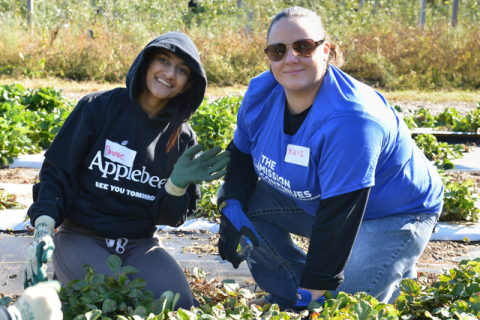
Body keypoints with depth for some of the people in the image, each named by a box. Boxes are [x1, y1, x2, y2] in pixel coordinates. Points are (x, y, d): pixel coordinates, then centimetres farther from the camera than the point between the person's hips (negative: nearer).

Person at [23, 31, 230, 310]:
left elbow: (170, 218, 3)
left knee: (180, 306, -22)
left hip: (139, 244, 3)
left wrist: (178, 185, -19)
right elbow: (57, 172, -4)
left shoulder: (183, 138, 3)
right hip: (81, 238, -3)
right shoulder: (99, 108, -6)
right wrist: (44, 229, -18)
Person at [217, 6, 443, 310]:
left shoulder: (349, 120, -35)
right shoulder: (260, 94, -12)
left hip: (394, 214, -7)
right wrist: (231, 207, -15)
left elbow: (338, 217, -34)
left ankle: (398, 279, 13)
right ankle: (288, 297, 6)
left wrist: (314, 291, -30)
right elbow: (241, 154, 5)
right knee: (242, 201, -8)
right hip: (313, 200, 8)